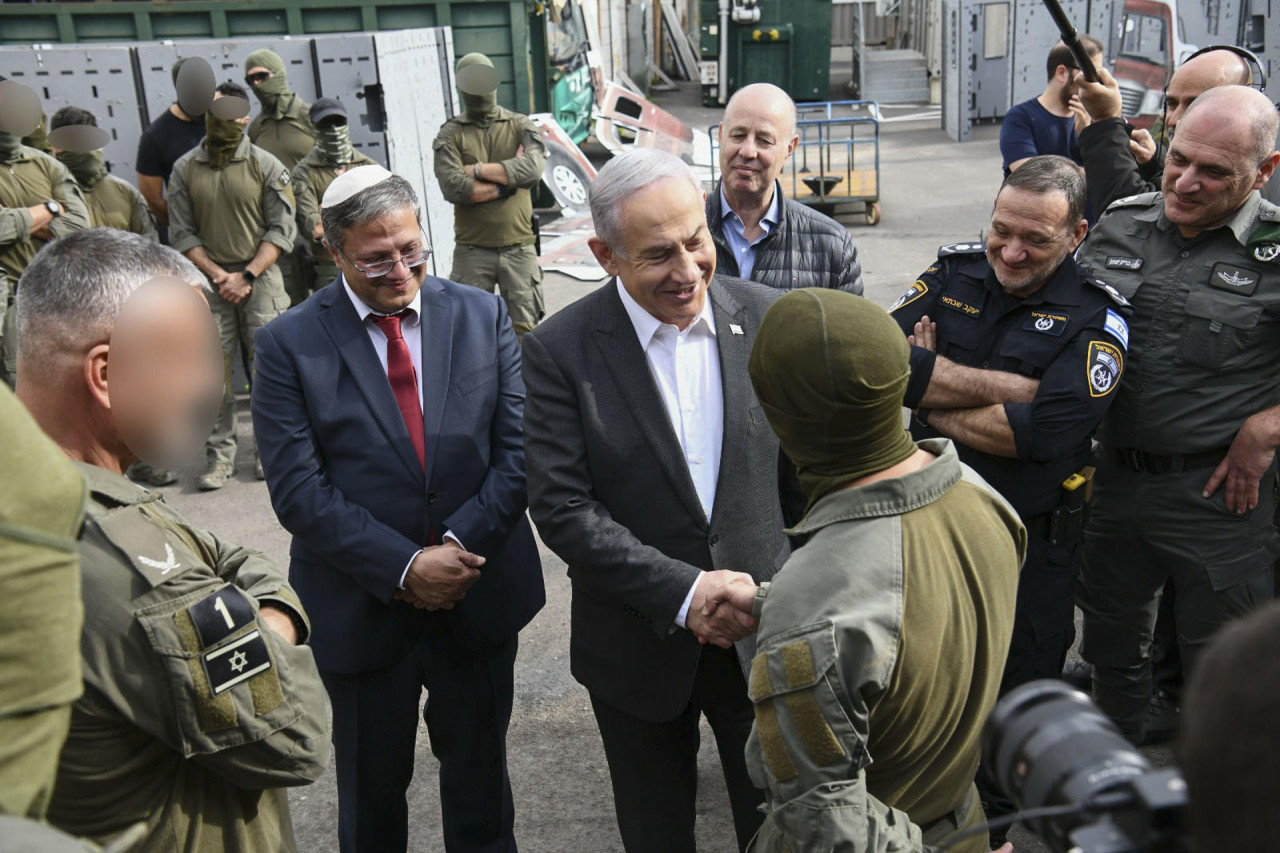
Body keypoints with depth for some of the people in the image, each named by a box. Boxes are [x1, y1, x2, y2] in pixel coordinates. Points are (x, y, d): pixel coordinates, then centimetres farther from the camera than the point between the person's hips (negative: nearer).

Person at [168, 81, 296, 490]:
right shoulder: (185, 169, 6)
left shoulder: (266, 166, 1)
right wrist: (216, 273, -8)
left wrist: (247, 275, -11)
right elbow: (182, 233, 5)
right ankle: (219, 453, 7)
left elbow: (281, 229, -2)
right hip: (209, 279, 1)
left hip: (260, 277, -1)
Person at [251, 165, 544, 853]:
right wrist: (404, 565, -19)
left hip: (480, 596, 2)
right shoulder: (289, 344, -8)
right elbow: (297, 491, -13)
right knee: (372, 789, 19)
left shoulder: (482, 316, -2)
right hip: (364, 609, -1)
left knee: (480, 773, 21)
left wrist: (458, 544, -16)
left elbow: (519, 449, -4)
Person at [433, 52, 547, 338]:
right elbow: (453, 187, -12)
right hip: (472, 249, -1)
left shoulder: (520, 126, 8)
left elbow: (533, 169, -12)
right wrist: (507, 178, -8)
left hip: (519, 247, 1)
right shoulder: (451, 133, 5)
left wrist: (478, 169, -8)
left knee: (524, 328, 5)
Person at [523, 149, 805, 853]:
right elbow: (561, 508, -18)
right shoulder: (560, 351, -15)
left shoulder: (768, 318, -8)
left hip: (763, 635, 2)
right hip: (641, 647, -1)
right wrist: (683, 591, -23)